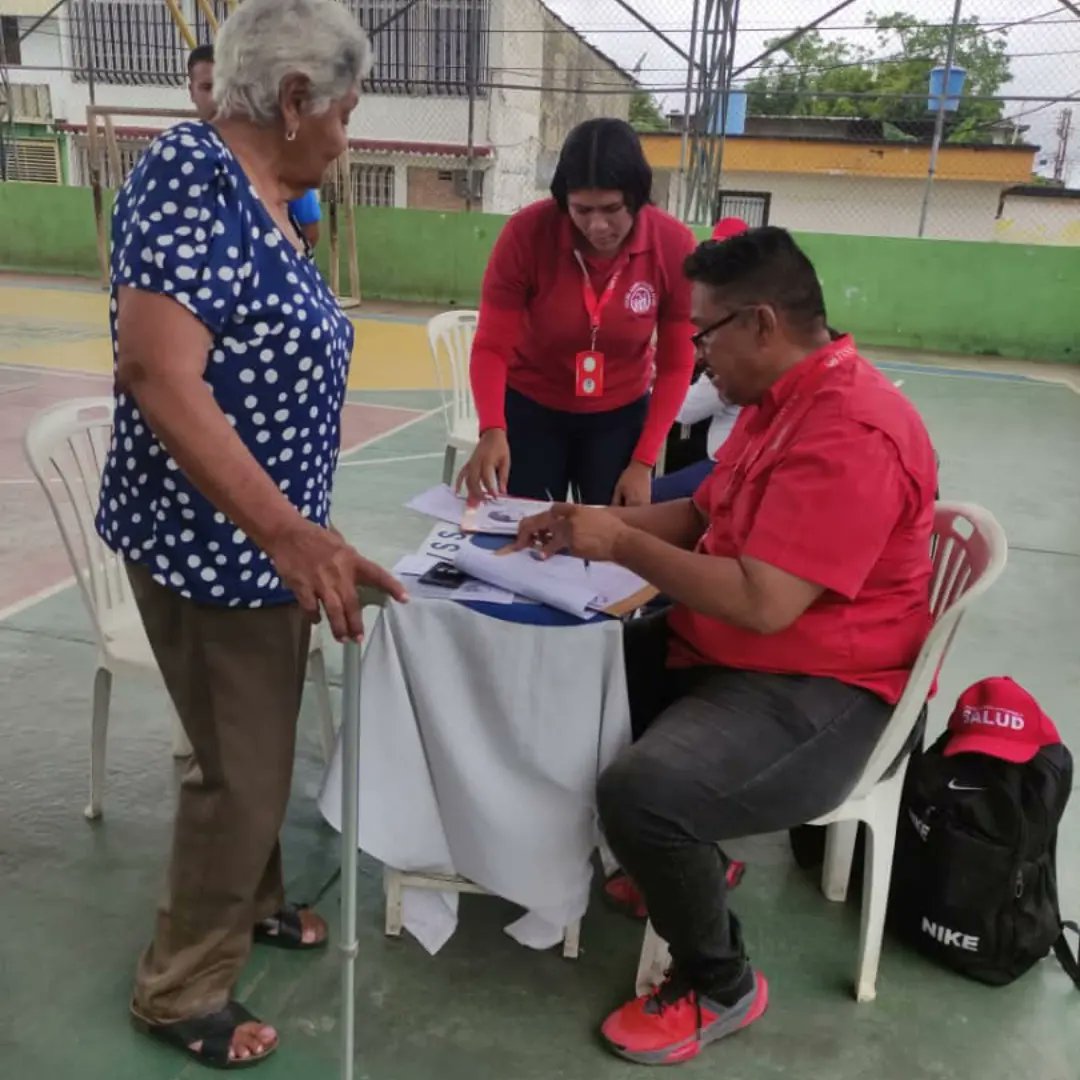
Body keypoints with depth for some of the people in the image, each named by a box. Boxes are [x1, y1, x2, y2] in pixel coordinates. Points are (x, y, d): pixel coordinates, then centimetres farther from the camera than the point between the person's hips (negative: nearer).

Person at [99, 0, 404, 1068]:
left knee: (262, 743, 23)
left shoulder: (257, 196, 9)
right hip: (211, 540, -9)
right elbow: (158, 374, -30)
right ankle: (179, 992, 26)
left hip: (261, 535, 9)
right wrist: (289, 531, -38)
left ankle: (249, 901, 46)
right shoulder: (192, 173, -20)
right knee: (241, 766, 4)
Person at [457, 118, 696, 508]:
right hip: (529, 407, -1)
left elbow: (675, 363, -9)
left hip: (620, 415, 1)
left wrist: (643, 462, -13)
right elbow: (491, 347, -17)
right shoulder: (526, 232, -22)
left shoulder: (674, 245, -19)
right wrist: (492, 430, -34)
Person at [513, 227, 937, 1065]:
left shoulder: (851, 435, -27)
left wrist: (621, 542, -23)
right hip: (724, 650, 11)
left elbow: (762, 602, -33)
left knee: (640, 793, -29)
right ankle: (687, 862, 27)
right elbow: (705, 515, 16)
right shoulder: (783, 398, 8)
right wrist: (597, 521, 2)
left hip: (815, 692, -11)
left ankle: (720, 987, 2)